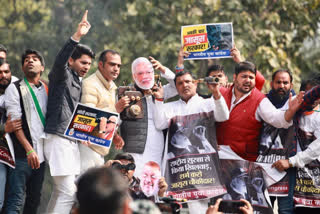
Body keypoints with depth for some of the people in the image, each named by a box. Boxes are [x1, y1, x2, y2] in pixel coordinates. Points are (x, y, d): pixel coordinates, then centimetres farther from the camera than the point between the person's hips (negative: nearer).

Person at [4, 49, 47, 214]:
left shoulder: (47, 90, 15)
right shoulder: (14, 88, 0)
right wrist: (29, 150, -16)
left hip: (40, 153, 6)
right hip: (22, 154, -6)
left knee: (35, 199, 9)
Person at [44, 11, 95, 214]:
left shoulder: (79, 83, 21)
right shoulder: (62, 75, -4)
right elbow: (60, 61, -27)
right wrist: (77, 37, -37)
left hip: (72, 141, 9)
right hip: (59, 138, -9)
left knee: (61, 191, 10)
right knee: (68, 192, -15)